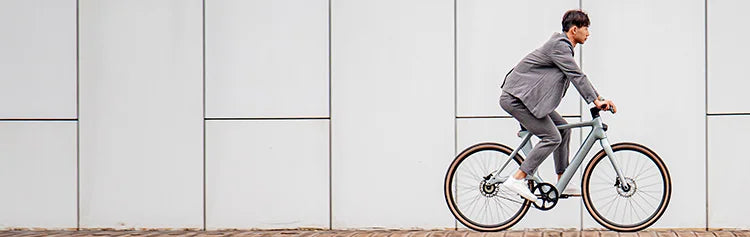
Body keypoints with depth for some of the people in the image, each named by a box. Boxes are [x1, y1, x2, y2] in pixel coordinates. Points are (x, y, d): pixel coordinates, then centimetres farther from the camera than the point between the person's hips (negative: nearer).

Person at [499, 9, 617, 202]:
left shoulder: (564, 46, 18)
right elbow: (577, 76, -21)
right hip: (516, 98, -11)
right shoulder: (559, 46, -15)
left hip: (528, 97, 11)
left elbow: (578, 77, 21)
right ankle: (517, 179, -15)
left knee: (563, 128, 13)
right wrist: (596, 101, -20)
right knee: (552, 137, -15)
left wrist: (601, 99, 14)